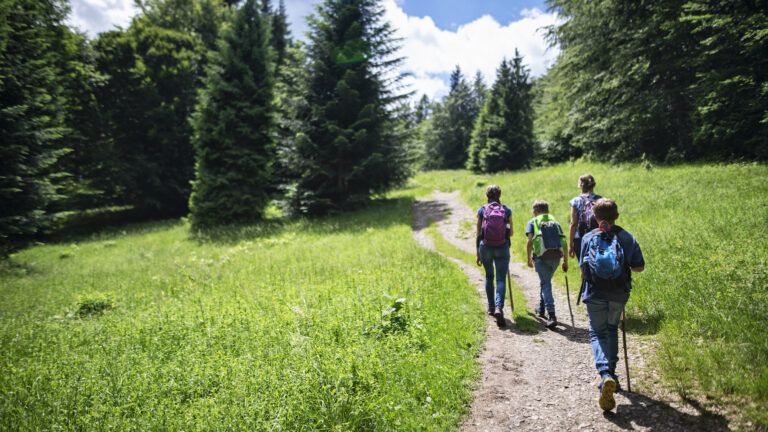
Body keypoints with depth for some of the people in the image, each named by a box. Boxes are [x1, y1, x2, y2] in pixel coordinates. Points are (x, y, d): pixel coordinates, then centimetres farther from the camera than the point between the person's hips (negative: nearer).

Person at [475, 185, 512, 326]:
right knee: (501, 279, 1)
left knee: (489, 276, 20)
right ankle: (499, 307, -18)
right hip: (502, 247, -1)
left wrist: (478, 253, 8)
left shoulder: (482, 211, 1)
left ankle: (491, 307, 25)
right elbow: (511, 233, 6)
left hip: (486, 247, 1)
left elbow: (478, 234, 1)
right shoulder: (507, 210, 2)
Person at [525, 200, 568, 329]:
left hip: (541, 256, -4)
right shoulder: (555, 223, 22)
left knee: (546, 284, -1)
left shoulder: (532, 222, 11)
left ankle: (552, 316, -12)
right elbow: (564, 243, 14)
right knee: (545, 281, 24)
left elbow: (530, 242, -3)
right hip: (556, 256, 4)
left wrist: (529, 259, 5)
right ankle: (541, 309, 35)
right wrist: (565, 261, 18)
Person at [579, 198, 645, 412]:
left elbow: (583, 269, -3)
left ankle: (605, 374, -15)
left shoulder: (588, 238, -3)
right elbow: (639, 267, 1)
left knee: (597, 333, 9)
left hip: (595, 294, -2)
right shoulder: (627, 237, -1)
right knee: (612, 329, 24)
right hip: (619, 294, 2)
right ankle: (611, 373, 29)